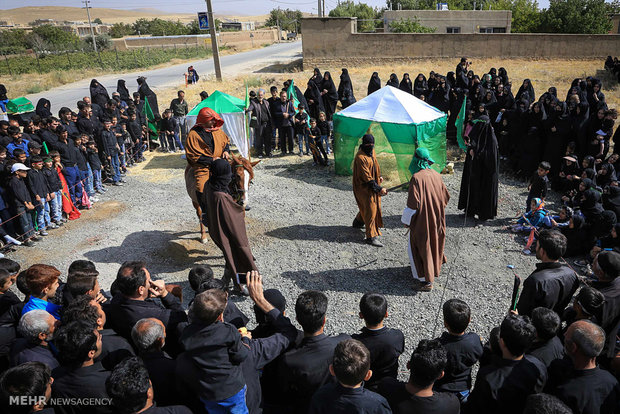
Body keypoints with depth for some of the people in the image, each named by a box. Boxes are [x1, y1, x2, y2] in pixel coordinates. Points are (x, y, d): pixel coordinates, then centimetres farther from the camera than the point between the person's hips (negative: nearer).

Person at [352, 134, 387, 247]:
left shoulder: (371, 151, 1)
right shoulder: (360, 157, -26)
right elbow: (367, 177, -27)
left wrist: (379, 175, 17)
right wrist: (379, 188, -27)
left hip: (372, 183, 9)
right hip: (364, 186, -9)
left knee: (366, 206, 23)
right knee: (370, 209, -9)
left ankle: (358, 222, 48)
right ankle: (371, 236, -3)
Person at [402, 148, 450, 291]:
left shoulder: (416, 178, -21)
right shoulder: (436, 175, 0)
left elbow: (413, 203, -23)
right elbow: (445, 196, 9)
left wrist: (406, 220, -10)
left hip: (421, 220, -7)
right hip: (436, 219, 7)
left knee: (418, 248, 4)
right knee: (433, 242, 25)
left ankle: (425, 280, 7)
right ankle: (434, 269, 44)